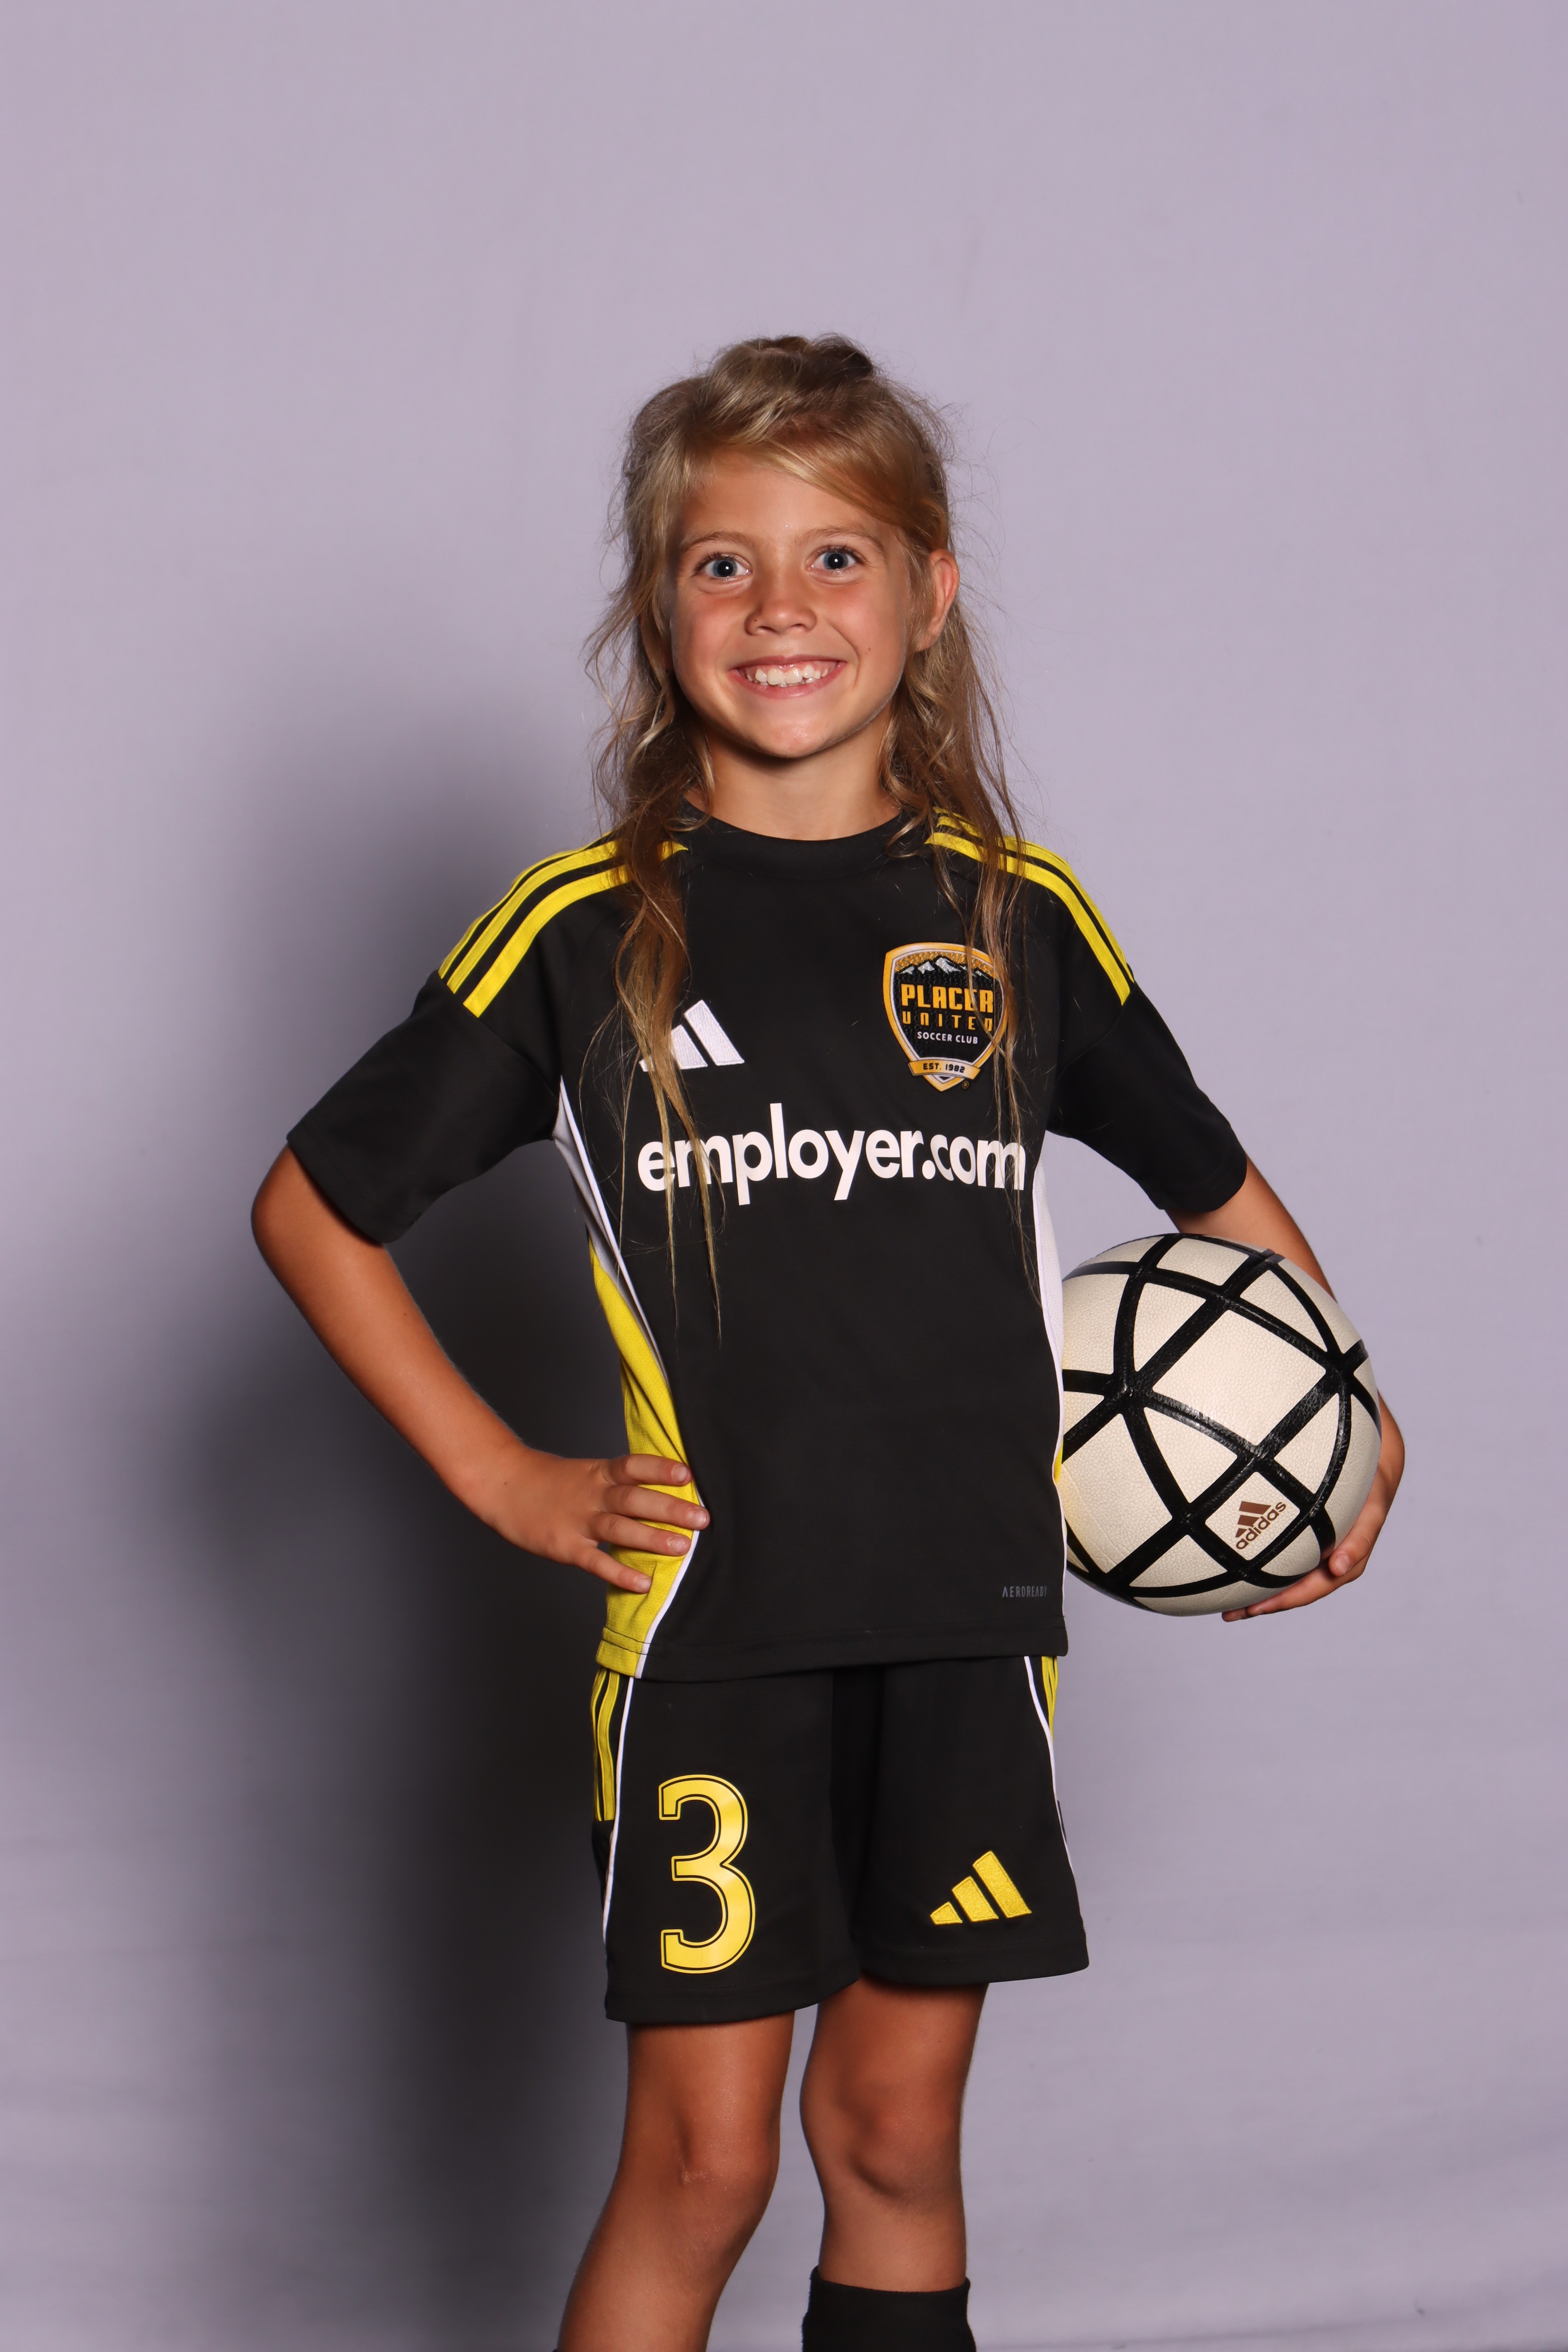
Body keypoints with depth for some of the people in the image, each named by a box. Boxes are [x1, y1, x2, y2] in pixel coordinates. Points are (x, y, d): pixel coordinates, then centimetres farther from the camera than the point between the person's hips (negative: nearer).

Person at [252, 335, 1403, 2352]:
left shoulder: (1020, 915, 5)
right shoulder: (585, 928, -1)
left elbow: (1212, 1184, 20)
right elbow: (312, 1208, 6)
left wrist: (1351, 1426, 11)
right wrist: (495, 1477, 0)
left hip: (969, 1620, 2)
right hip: (707, 1623, -2)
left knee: (898, 2136, 10)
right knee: (700, 2162, -1)